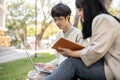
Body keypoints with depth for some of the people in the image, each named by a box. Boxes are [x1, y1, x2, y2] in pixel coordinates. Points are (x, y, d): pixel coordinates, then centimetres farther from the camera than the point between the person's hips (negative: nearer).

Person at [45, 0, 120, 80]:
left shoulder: (102, 19, -12)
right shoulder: (98, 20, 18)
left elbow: (97, 51, -21)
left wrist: (72, 53, -11)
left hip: (112, 68, -9)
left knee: (72, 62, -15)